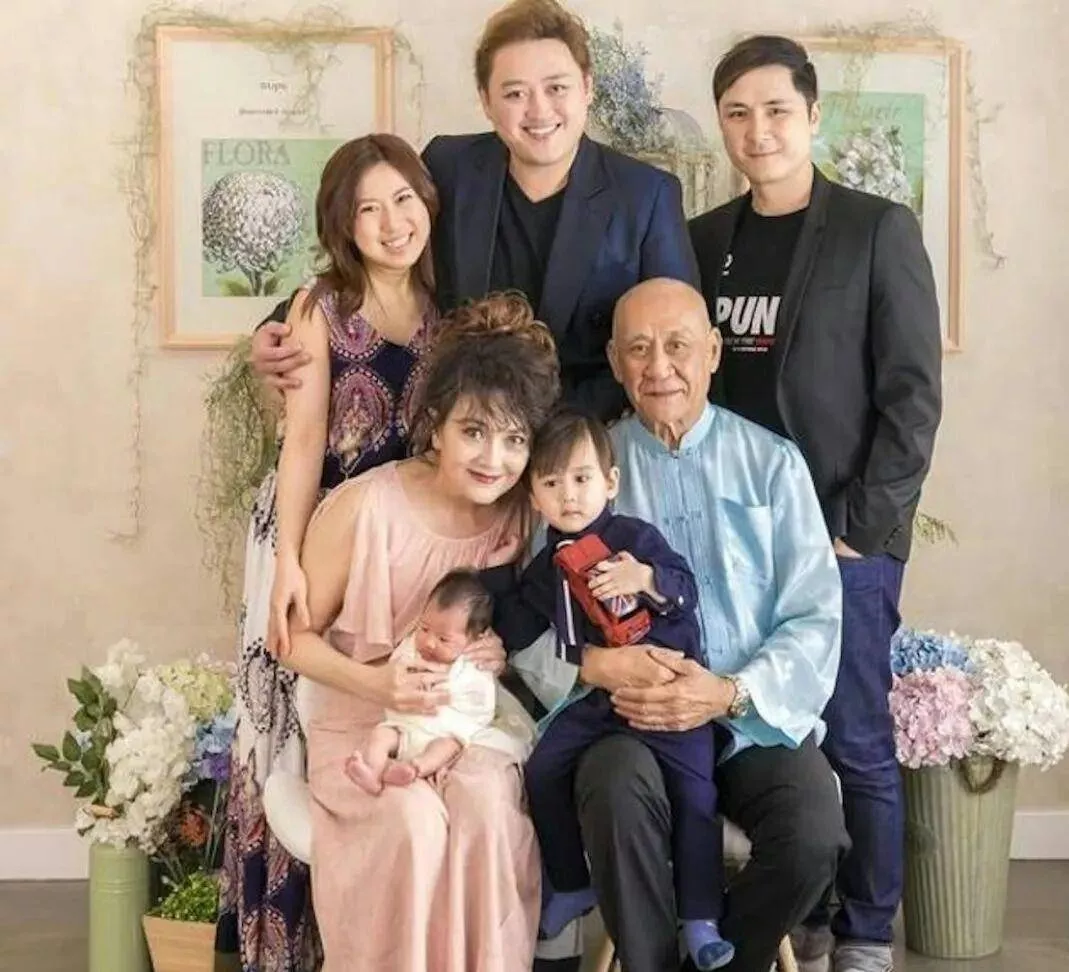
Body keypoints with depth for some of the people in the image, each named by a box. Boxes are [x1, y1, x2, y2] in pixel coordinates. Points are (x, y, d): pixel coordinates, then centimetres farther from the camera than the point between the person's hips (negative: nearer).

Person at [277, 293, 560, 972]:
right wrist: (372, 683, -24)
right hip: (363, 722, -2)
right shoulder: (364, 505, -16)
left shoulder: (523, 515, -5)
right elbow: (296, 636, -6)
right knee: (413, 823, -31)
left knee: (491, 813, -29)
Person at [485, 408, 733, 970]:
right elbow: (516, 635, 15)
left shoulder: (634, 537, -5)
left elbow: (686, 591, -10)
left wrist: (646, 579, -28)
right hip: (593, 698, 5)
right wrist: (494, 573, 8)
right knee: (542, 773, -3)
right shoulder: (544, 569, 10)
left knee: (693, 790, -14)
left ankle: (700, 919, -5)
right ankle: (571, 887, 16)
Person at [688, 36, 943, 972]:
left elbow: (912, 393, -6)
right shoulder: (704, 240, 10)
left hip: (844, 535, -4)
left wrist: (862, 526, -12)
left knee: (856, 743, 1)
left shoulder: (879, 230, -2)